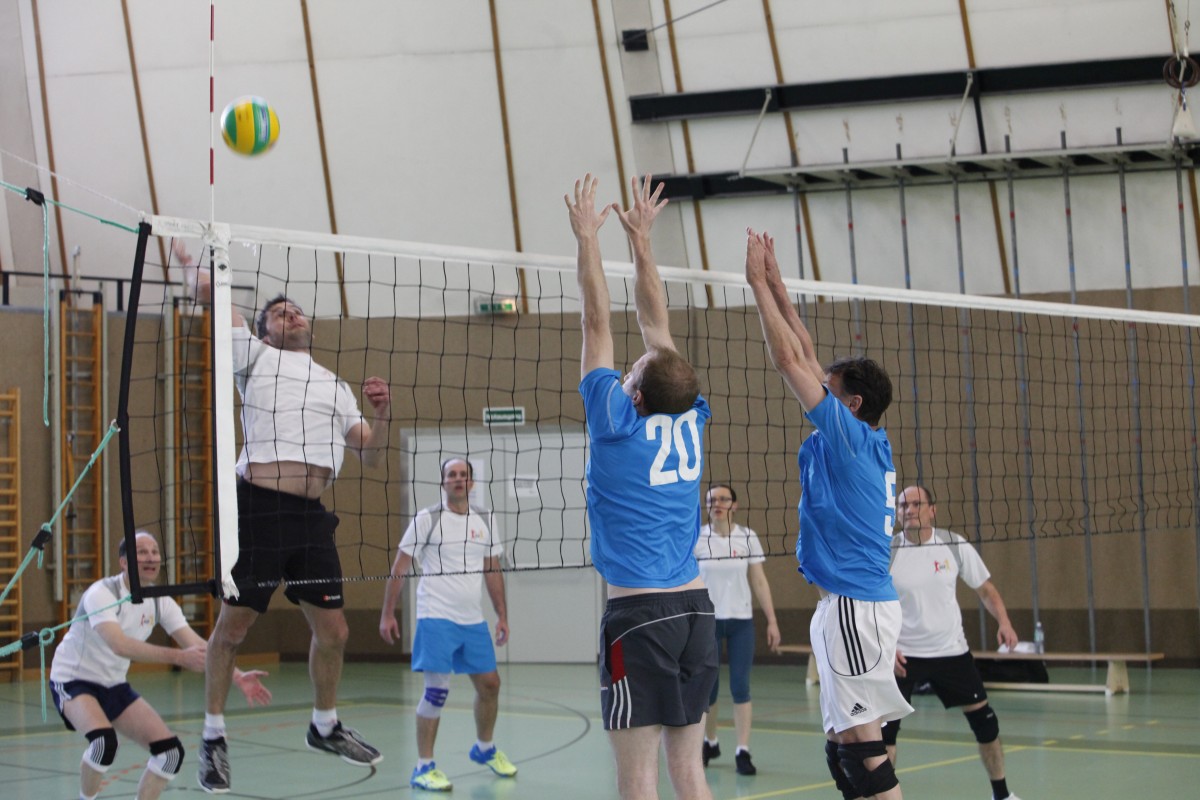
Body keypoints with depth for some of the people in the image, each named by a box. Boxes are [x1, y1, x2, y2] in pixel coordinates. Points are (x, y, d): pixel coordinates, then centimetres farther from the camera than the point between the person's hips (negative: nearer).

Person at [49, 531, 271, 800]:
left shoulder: (160, 602, -2)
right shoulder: (102, 593, -23)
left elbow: (197, 646, -9)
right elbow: (120, 645, -39)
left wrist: (237, 677, -24)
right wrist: (178, 657, -47)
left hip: (115, 686, 7)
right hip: (73, 681, -7)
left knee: (170, 752, -4)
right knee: (104, 741, -35)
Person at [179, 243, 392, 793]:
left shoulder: (336, 387, 23)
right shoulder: (257, 357, 9)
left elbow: (371, 456, 21)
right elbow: (207, 291, 2)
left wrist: (382, 414, 4)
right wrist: (186, 258, 16)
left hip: (312, 516, 5)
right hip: (259, 507, -5)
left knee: (333, 631, 8)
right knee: (233, 626, -1)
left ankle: (325, 727, 29)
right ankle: (213, 738, 13)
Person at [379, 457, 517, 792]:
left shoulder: (485, 521, 9)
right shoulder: (427, 519, -5)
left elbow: (493, 571, 16)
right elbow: (399, 568, -4)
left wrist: (502, 615, 12)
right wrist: (387, 614, -8)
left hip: (474, 620, 5)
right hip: (436, 617, -5)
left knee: (489, 684, 10)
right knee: (436, 690, -11)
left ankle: (485, 748, 34)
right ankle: (423, 767, -2)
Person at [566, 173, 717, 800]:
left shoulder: (621, 422, -8)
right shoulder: (691, 420, 5)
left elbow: (597, 323, -3)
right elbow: (657, 325, 15)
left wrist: (588, 237, 5)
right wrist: (640, 240, 22)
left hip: (639, 612, -6)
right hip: (696, 608, 6)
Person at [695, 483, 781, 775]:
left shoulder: (748, 537, 1)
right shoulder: (696, 539, -2)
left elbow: (759, 581, 4)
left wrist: (772, 620, 0)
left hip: (741, 621, 0)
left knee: (740, 686, -5)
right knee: (707, 686, 5)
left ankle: (742, 751, -2)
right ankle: (709, 742, 27)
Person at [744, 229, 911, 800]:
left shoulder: (850, 436, -9)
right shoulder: (868, 445, 13)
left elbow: (789, 359, -9)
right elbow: (806, 360, 19)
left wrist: (759, 282, -3)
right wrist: (777, 287, 20)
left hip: (854, 607, -10)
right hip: (848, 606, 10)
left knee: (863, 746, -10)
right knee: (843, 747, 11)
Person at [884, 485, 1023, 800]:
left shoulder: (955, 546, -4)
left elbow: (985, 588, 7)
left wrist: (1004, 622, -10)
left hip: (952, 651, 2)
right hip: (902, 655, -2)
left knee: (983, 718, 5)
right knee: (886, 724, -12)